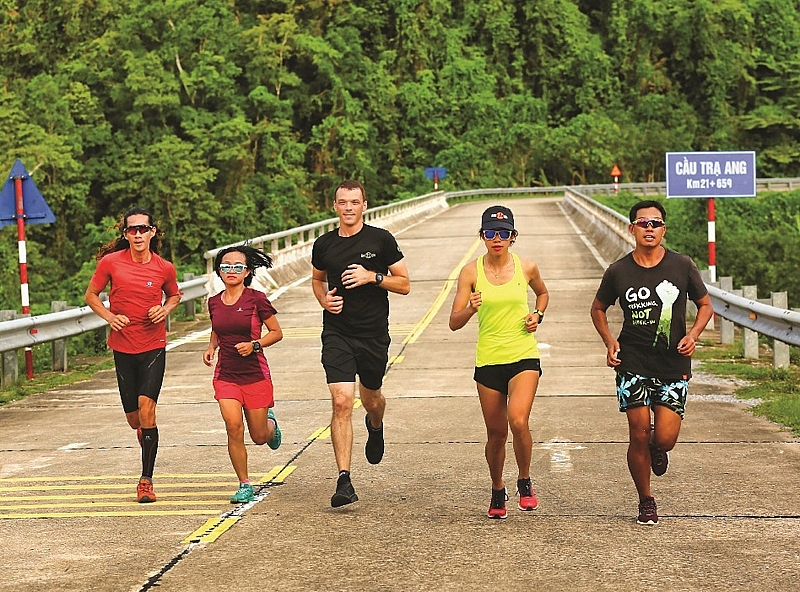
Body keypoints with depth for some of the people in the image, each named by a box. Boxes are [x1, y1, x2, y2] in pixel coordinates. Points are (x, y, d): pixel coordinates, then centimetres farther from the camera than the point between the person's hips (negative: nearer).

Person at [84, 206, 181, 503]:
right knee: (134, 418, 8)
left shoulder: (164, 268, -2)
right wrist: (110, 317, -9)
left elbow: (174, 295, 18)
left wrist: (165, 310, -4)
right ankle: (146, 433, 48)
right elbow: (91, 295, 8)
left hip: (154, 346, -1)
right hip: (123, 347, 1)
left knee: (146, 406, -17)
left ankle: (146, 480, -10)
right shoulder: (111, 262, -5)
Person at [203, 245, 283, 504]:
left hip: (255, 375, -2)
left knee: (260, 437, 5)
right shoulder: (214, 303, 4)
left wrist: (254, 345, -17)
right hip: (226, 375, 2)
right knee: (233, 427, -16)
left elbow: (277, 332, -1)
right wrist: (211, 347, 4)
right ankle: (245, 485, -2)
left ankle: (270, 423, 44)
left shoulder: (256, 299, -9)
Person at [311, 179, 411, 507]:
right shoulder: (323, 245, 4)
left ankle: (375, 427, 57)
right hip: (337, 334, 0)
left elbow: (404, 284, 0)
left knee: (371, 399, 17)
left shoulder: (381, 240, -3)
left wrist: (373, 277, -16)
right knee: (341, 402, -13)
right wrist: (324, 299, 2)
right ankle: (344, 481, -14)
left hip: (373, 334, 0)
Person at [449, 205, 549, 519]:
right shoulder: (471, 272, -3)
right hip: (488, 361, 1)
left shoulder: (527, 267, 0)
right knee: (496, 433, 9)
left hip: (524, 357, -1)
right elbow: (454, 323, -4)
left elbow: (542, 293, 23)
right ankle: (497, 491, 33)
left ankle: (524, 482, 2)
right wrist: (470, 308, -24)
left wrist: (538, 315, 3)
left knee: (518, 421, -22)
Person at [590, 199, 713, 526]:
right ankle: (646, 501, 17)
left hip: (673, 365, 0)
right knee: (639, 435, -4)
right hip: (633, 364, 0)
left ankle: (657, 447, 32)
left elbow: (705, 305, 10)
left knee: (664, 439, -8)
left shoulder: (682, 266, -1)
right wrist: (609, 341, -1)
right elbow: (598, 309, 15)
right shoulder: (618, 272, -1)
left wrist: (693, 334, -8)